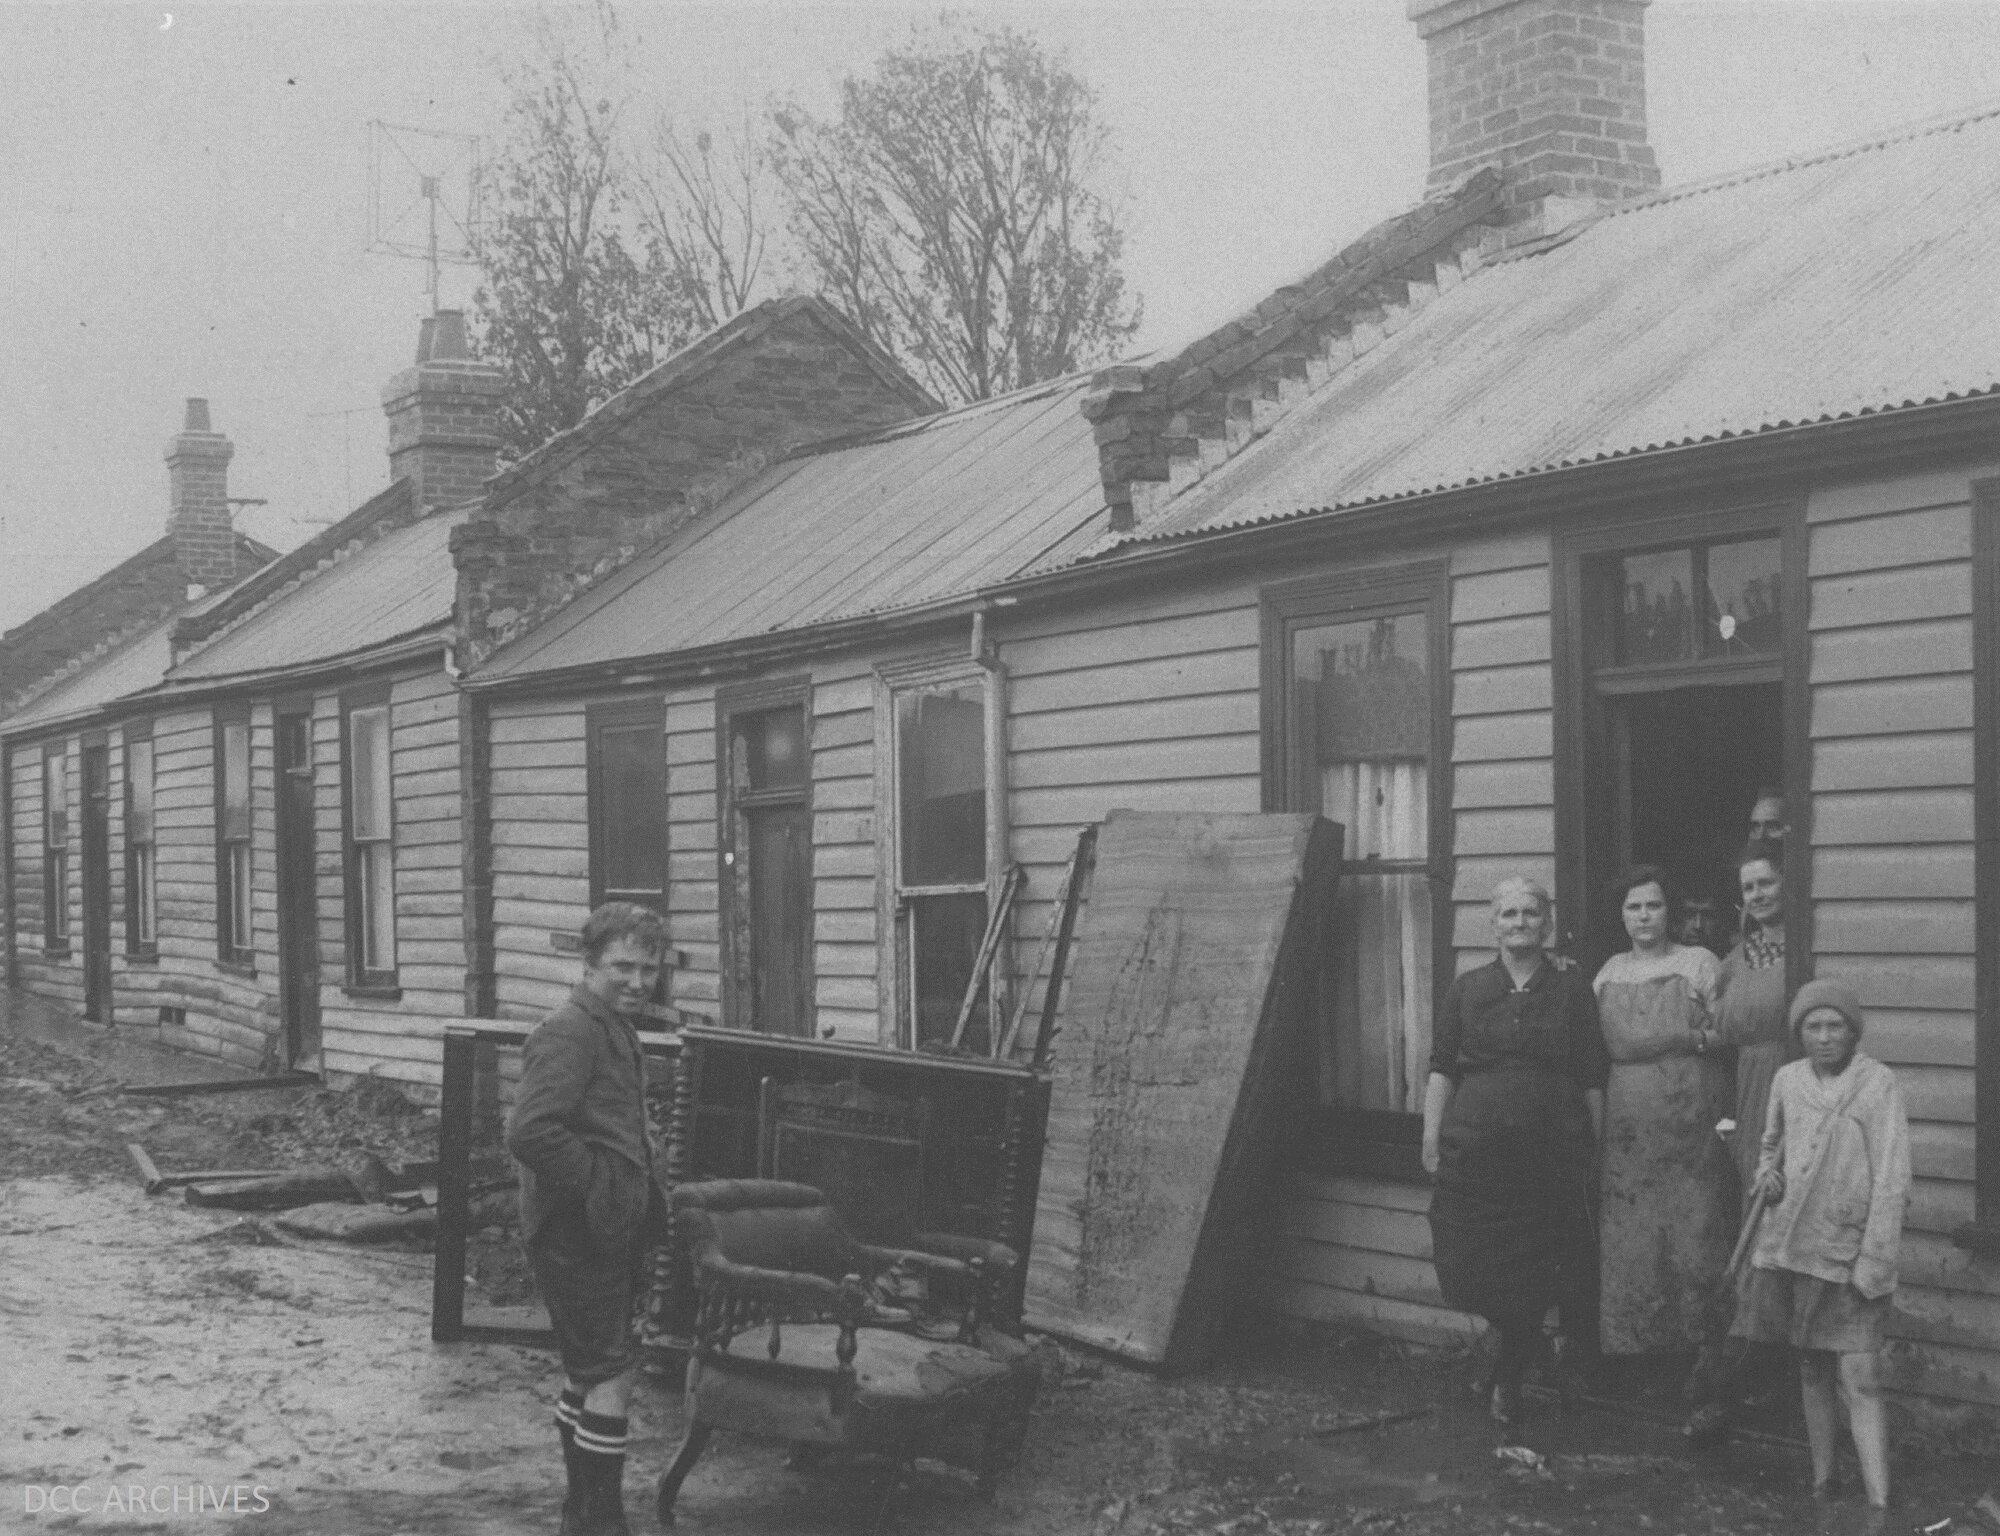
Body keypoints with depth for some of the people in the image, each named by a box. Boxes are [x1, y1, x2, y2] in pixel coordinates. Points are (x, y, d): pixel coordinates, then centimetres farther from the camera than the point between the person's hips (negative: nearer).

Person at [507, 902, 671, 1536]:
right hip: (574, 1234, -10)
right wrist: (598, 1188, -22)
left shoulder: (616, 1031, 16)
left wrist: (644, 1201, 16)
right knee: (612, 1377, -7)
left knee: (587, 1375, 18)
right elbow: (530, 1132, -28)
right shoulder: (570, 1033, -17)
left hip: (608, 1233, 10)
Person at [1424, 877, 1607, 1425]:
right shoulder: (1467, 990, 8)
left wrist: (1595, 1148, 3)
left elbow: (1593, 1081, 6)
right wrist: (1431, 1139, -1)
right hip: (1477, 1152, 1)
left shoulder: (1570, 990, 5)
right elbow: (1441, 1070, 6)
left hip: (1555, 1152, -1)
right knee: (1473, 1271, -1)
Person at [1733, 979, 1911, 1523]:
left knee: (1860, 1379, -9)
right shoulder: (1787, 1080, 5)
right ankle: (1821, 1487, 24)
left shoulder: (1877, 1082, -8)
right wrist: (1767, 1174, 2)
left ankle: (1880, 1504, -10)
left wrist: (1873, 1262, -13)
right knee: (1812, 1370, 13)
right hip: (1792, 1245, 5)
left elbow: (1892, 1178, -10)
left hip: (1851, 1249, -5)